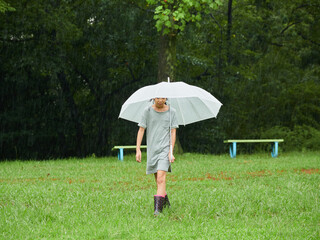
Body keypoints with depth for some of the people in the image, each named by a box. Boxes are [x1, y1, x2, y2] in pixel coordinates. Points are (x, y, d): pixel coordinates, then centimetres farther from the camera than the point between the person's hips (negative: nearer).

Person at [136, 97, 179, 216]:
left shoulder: (171, 112, 3)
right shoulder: (148, 111, 3)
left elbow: (173, 132, 2)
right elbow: (141, 130, 5)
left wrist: (171, 151, -6)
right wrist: (138, 149, -2)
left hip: (165, 148, -2)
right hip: (152, 150, 2)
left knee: (161, 179, -16)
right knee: (158, 180, 9)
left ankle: (158, 209, -22)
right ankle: (166, 203, 30)